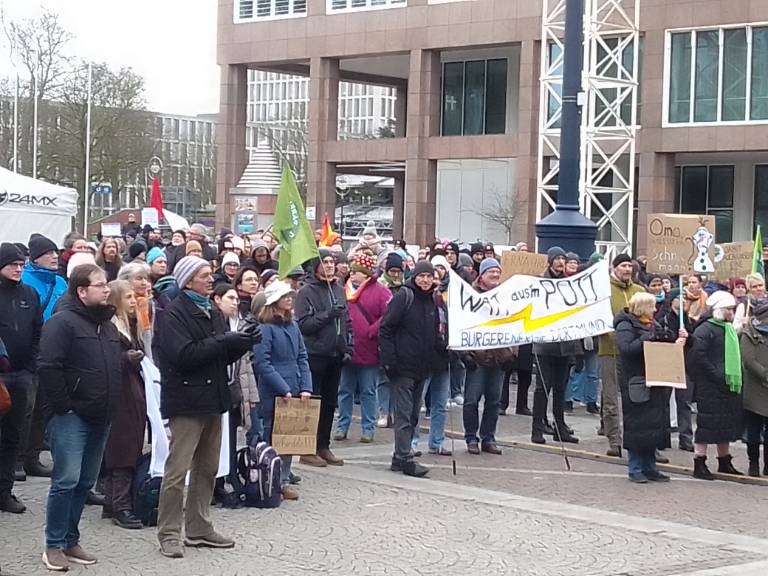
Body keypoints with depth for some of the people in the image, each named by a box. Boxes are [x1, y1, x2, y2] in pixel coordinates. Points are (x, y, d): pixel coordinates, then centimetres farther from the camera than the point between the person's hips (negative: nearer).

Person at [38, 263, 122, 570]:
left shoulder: (107, 324, 15)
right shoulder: (62, 322, -11)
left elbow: (116, 366, 25)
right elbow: (48, 368, -18)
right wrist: (62, 407, -16)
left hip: (99, 418, 8)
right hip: (71, 417, -8)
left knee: (85, 483, 11)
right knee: (66, 481, -10)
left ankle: (70, 541, 21)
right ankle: (54, 546, -1)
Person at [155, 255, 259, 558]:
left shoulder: (212, 312, 16)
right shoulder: (174, 314, -10)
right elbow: (184, 355, -21)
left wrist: (241, 343, -2)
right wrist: (224, 342, -20)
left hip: (212, 398, 8)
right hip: (186, 400, -8)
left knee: (207, 469, 12)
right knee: (177, 470, -7)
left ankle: (198, 528, 21)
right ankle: (169, 534, 0)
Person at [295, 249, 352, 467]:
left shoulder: (339, 290, 12)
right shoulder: (307, 291, -7)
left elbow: (347, 320, 16)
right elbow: (303, 324, -14)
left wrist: (348, 347, 7)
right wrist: (327, 315, -21)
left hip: (335, 355, 6)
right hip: (315, 354, -6)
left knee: (330, 402, 10)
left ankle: (323, 447, 19)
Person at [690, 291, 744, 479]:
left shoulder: (730, 329, 18)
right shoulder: (705, 330, -12)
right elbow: (698, 356, -20)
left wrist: (735, 377, 12)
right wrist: (717, 375, -21)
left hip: (729, 386, 9)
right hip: (709, 387, -9)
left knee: (727, 424, 14)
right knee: (707, 424, -6)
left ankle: (725, 462, 24)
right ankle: (699, 464, -1)